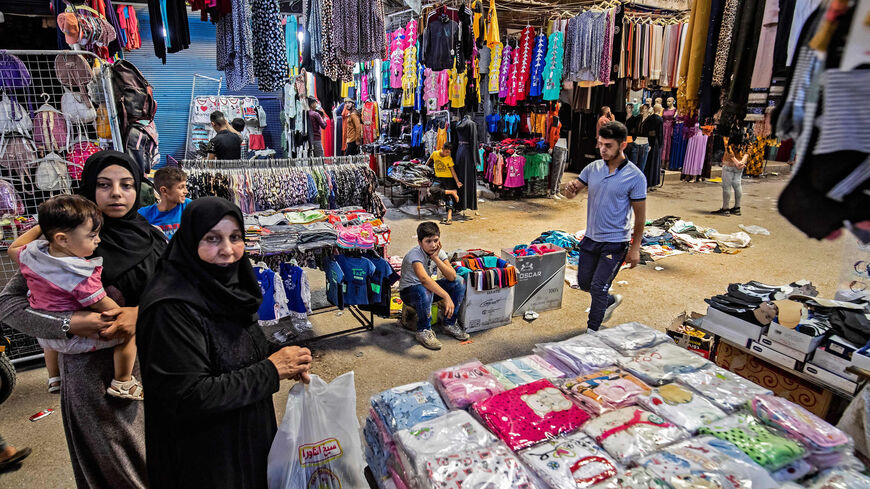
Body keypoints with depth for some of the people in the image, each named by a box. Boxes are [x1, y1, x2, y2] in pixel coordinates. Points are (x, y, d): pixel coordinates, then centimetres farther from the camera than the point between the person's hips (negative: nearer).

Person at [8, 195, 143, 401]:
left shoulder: (31, 254, -10)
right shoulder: (81, 275, -33)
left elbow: (13, 249, 15)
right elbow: (104, 306, -26)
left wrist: (40, 227, 14)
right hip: (74, 340, -8)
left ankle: (54, 377, 57)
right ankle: (122, 382, 4)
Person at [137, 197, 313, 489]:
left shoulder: (227, 289, -3)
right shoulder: (170, 308, -27)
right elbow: (188, 396, -28)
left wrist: (285, 361, -10)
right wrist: (270, 371, -24)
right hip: (201, 460, -7)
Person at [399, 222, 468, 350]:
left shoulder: (439, 252, -10)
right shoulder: (414, 255, -29)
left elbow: (452, 277, -20)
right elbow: (424, 278, -47)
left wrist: (435, 258, -29)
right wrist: (446, 296, -54)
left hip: (429, 286, 7)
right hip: (409, 291, -7)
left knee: (460, 282, -10)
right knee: (424, 291, -41)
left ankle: (449, 324, 0)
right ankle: (424, 331, -18)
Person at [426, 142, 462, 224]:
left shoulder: (449, 158, -8)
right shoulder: (435, 154, -5)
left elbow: (452, 171, -5)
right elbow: (429, 160, 16)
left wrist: (457, 182, -12)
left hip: (448, 178, -2)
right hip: (438, 178, 2)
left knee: (449, 197, -13)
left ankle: (449, 217, -17)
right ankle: (452, 192, -15)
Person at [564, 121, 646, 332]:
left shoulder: (635, 177, -13)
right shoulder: (593, 168, 0)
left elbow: (640, 216, -9)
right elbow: (572, 193, 3)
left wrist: (635, 248, -9)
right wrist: (571, 189, -23)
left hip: (615, 243, -6)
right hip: (591, 238, 6)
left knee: (598, 287, -3)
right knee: (584, 282, 17)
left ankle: (592, 332, 16)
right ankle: (611, 300, 46)